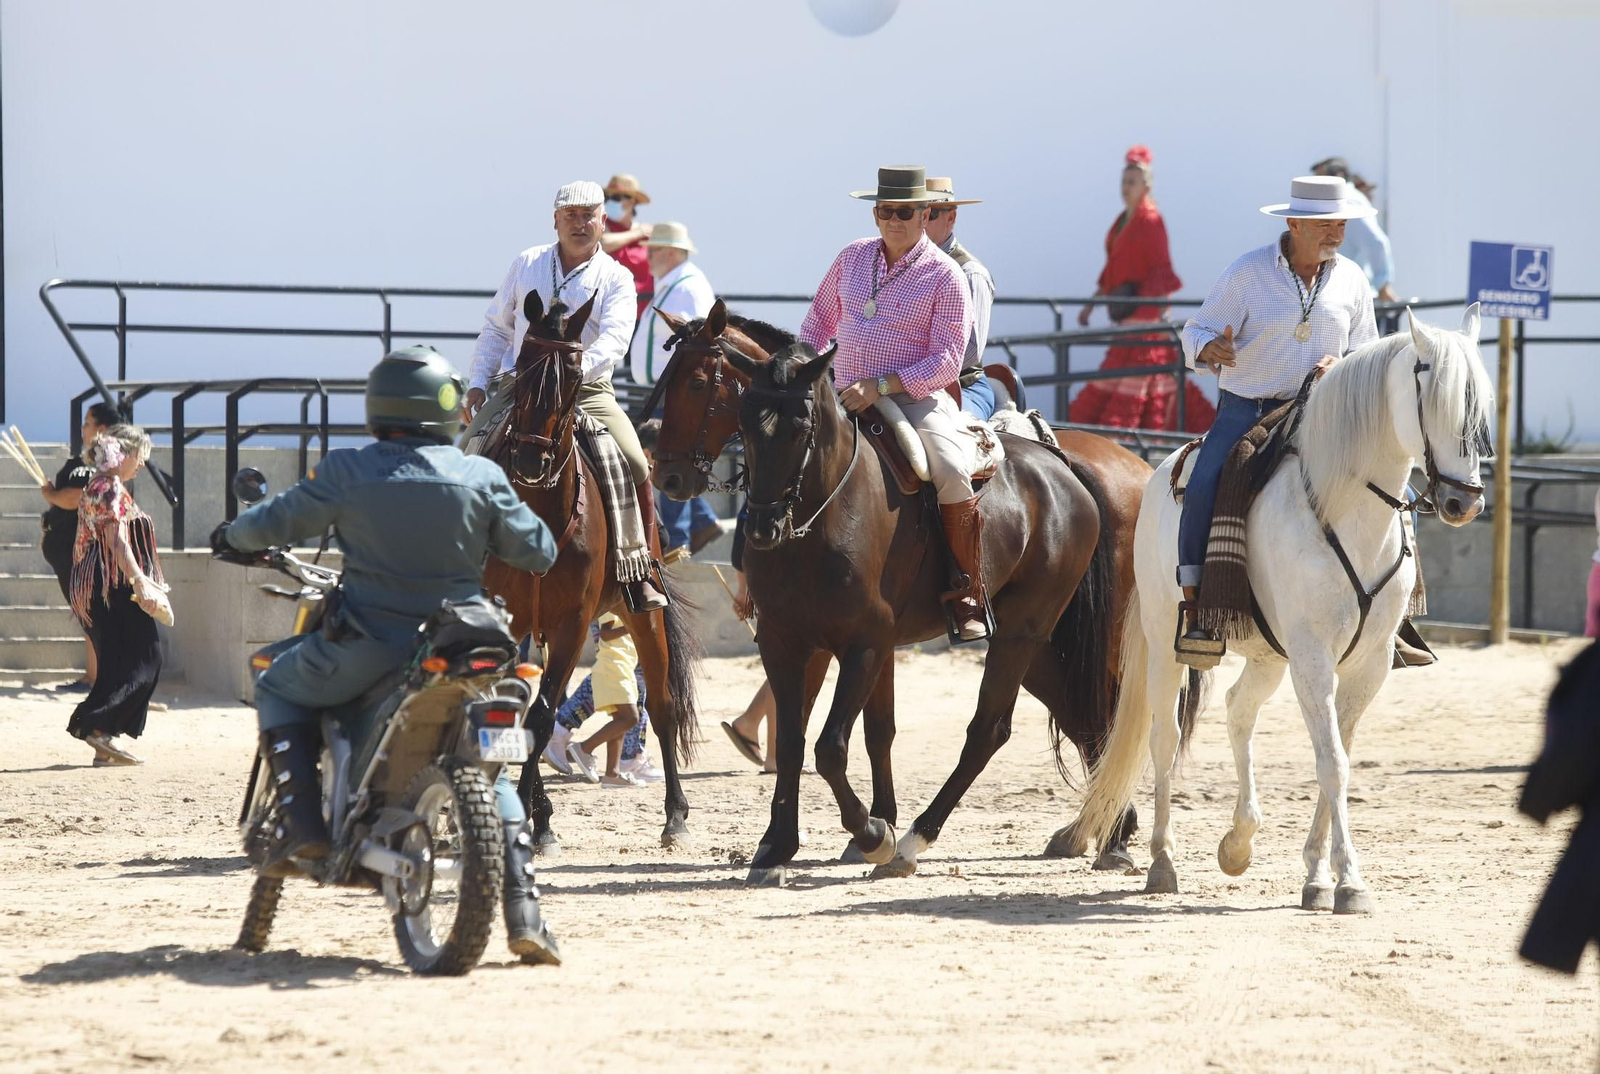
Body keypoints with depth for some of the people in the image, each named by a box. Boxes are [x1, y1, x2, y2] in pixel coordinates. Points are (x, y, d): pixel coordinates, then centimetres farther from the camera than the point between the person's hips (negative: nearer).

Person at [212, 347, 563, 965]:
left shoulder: (348, 473, -6)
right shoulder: (480, 478, -2)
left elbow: (279, 522, 5)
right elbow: (536, 551, 7)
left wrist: (233, 536, 27)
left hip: (369, 646, -2)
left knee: (279, 690, 26)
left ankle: (302, 824, 7)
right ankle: (524, 914, 5)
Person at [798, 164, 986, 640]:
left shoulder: (944, 274, -4)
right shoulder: (852, 258, 11)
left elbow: (947, 359, -10)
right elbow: (819, 320, 24)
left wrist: (880, 386, -20)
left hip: (916, 399, -5)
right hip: (844, 400, 5)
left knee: (951, 471, -31)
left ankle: (968, 599, -20)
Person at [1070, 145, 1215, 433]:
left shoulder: (1151, 221, -12)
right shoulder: (1123, 220, 15)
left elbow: (1161, 268, -16)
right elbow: (1112, 268, 21)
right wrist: (1093, 303, 19)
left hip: (1146, 309, -9)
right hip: (1127, 312, 9)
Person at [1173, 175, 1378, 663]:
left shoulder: (1351, 280, 8)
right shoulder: (1247, 273, -1)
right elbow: (1196, 332, 2)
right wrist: (1210, 349, -23)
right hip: (1247, 408, -3)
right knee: (1204, 488, -30)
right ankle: (1195, 605, -19)